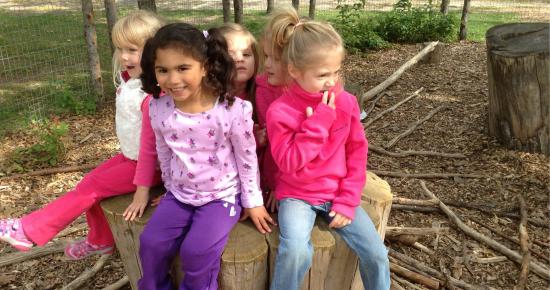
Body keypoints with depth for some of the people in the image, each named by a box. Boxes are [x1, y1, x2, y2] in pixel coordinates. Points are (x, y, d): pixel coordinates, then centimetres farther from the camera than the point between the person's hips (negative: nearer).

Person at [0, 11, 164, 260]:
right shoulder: (129, 80, 0)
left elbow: (150, 145, -27)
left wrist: (142, 189, -24)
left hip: (153, 163, -8)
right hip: (131, 155, 8)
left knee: (91, 188, -8)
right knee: (91, 182, 10)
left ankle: (29, 231, 6)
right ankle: (100, 241, 31)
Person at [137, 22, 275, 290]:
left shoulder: (233, 109, -22)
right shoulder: (159, 109, -9)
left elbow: (247, 158, -10)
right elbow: (164, 155, 8)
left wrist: (253, 202, -2)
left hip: (222, 195, -4)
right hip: (179, 194, 4)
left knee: (196, 250, -20)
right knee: (150, 243, -7)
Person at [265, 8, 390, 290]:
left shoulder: (346, 101, -5)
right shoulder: (279, 111, -15)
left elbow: (357, 153, 0)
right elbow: (289, 163, -19)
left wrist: (348, 200, -6)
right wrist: (318, 122, -23)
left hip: (338, 194, 4)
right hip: (296, 195, -3)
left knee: (376, 253, -5)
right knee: (296, 251, -28)